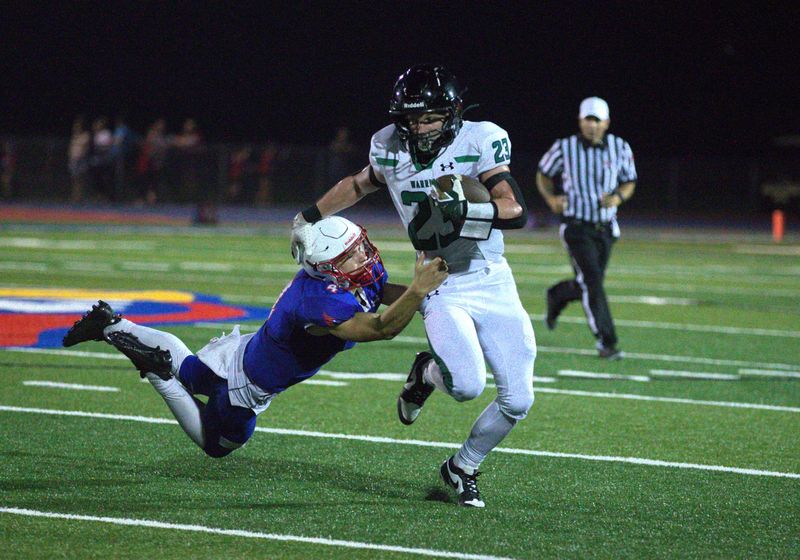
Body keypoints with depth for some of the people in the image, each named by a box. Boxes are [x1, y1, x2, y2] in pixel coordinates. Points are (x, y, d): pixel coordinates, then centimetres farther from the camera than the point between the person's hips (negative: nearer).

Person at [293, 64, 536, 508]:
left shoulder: (479, 141, -11)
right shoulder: (389, 148, -2)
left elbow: (515, 210, -21)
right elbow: (359, 184, 21)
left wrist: (463, 212, -36)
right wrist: (309, 218, 29)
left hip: (493, 282, 1)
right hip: (442, 285, 0)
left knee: (517, 400, -2)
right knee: (467, 385, -26)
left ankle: (463, 468, 25)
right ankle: (426, 373, 11)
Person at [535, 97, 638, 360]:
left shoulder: (619, 148, 0)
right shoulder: (564, 148, -7)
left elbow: (629, 182, 11)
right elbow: (544, 175, 9)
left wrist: (618, 197, -11)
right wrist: (551, 198, -10)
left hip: (606, 227, 4)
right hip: (577, 227, -4)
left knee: (587, 285, 13)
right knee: (592, 282, -15)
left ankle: (556, 296, 46)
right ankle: (606, 342, -10)